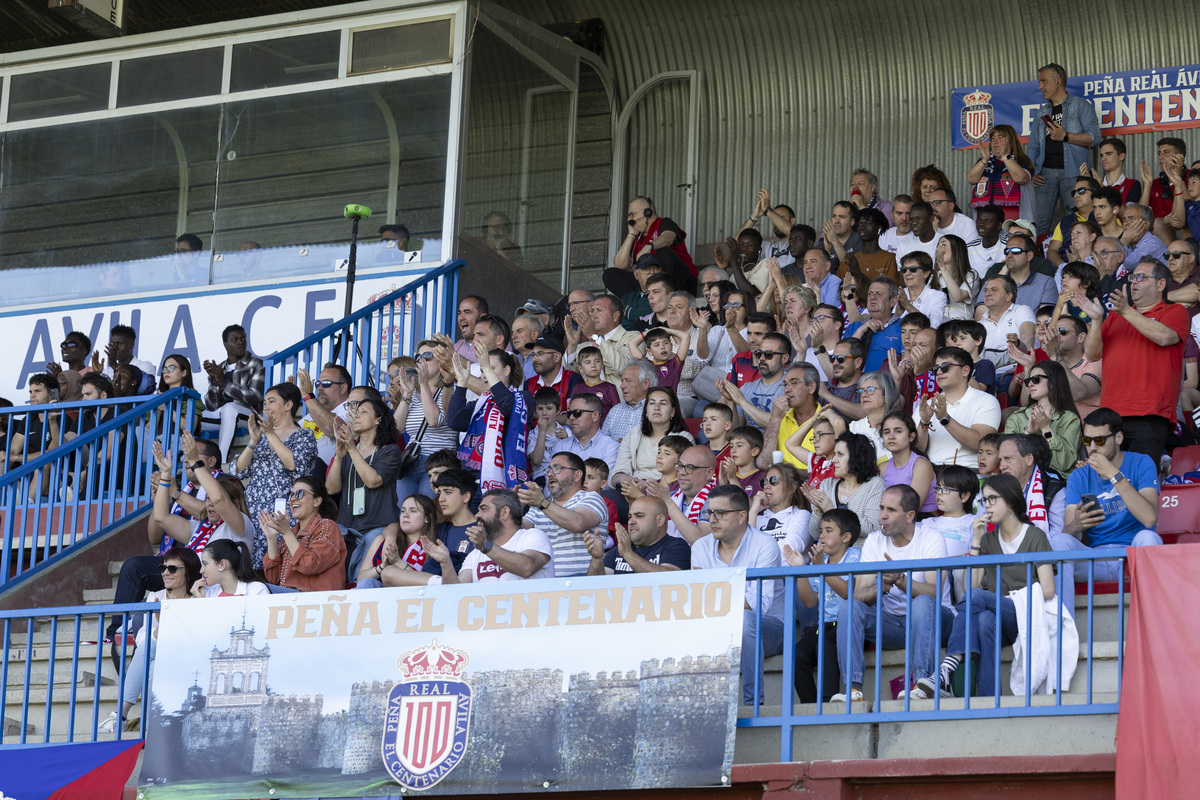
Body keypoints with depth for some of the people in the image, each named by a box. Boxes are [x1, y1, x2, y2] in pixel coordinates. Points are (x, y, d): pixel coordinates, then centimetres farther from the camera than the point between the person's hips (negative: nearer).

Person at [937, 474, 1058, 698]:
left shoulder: (1035, 537, 6)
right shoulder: (988, 539, 20)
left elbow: (1048, 591, -2)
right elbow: (970, 584, 6)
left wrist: (1015, 599, -6)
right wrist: (976, 542, 2)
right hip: (995, 615, 4)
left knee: (976, 596, -31)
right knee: (984, 619, -35)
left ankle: (948, 667, -47)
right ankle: (989, 699, -44)